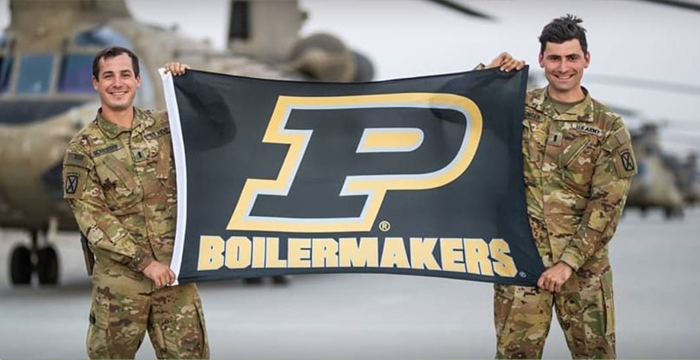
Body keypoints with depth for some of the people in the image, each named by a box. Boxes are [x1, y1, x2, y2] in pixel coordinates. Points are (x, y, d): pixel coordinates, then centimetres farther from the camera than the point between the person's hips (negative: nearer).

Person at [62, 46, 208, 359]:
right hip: (119, 277, -2)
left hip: (174, 270, 3)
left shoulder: (163, 126, 6)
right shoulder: (84, 148, -3)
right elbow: (91, 216, -9)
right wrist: (144, 262, -14)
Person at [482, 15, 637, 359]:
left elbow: (607, 205, -6)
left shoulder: (608, 127, -1)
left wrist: (569, 261, -13)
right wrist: (488, 74, -5)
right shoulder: (517, 108, 4)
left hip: (584, 260, -1)